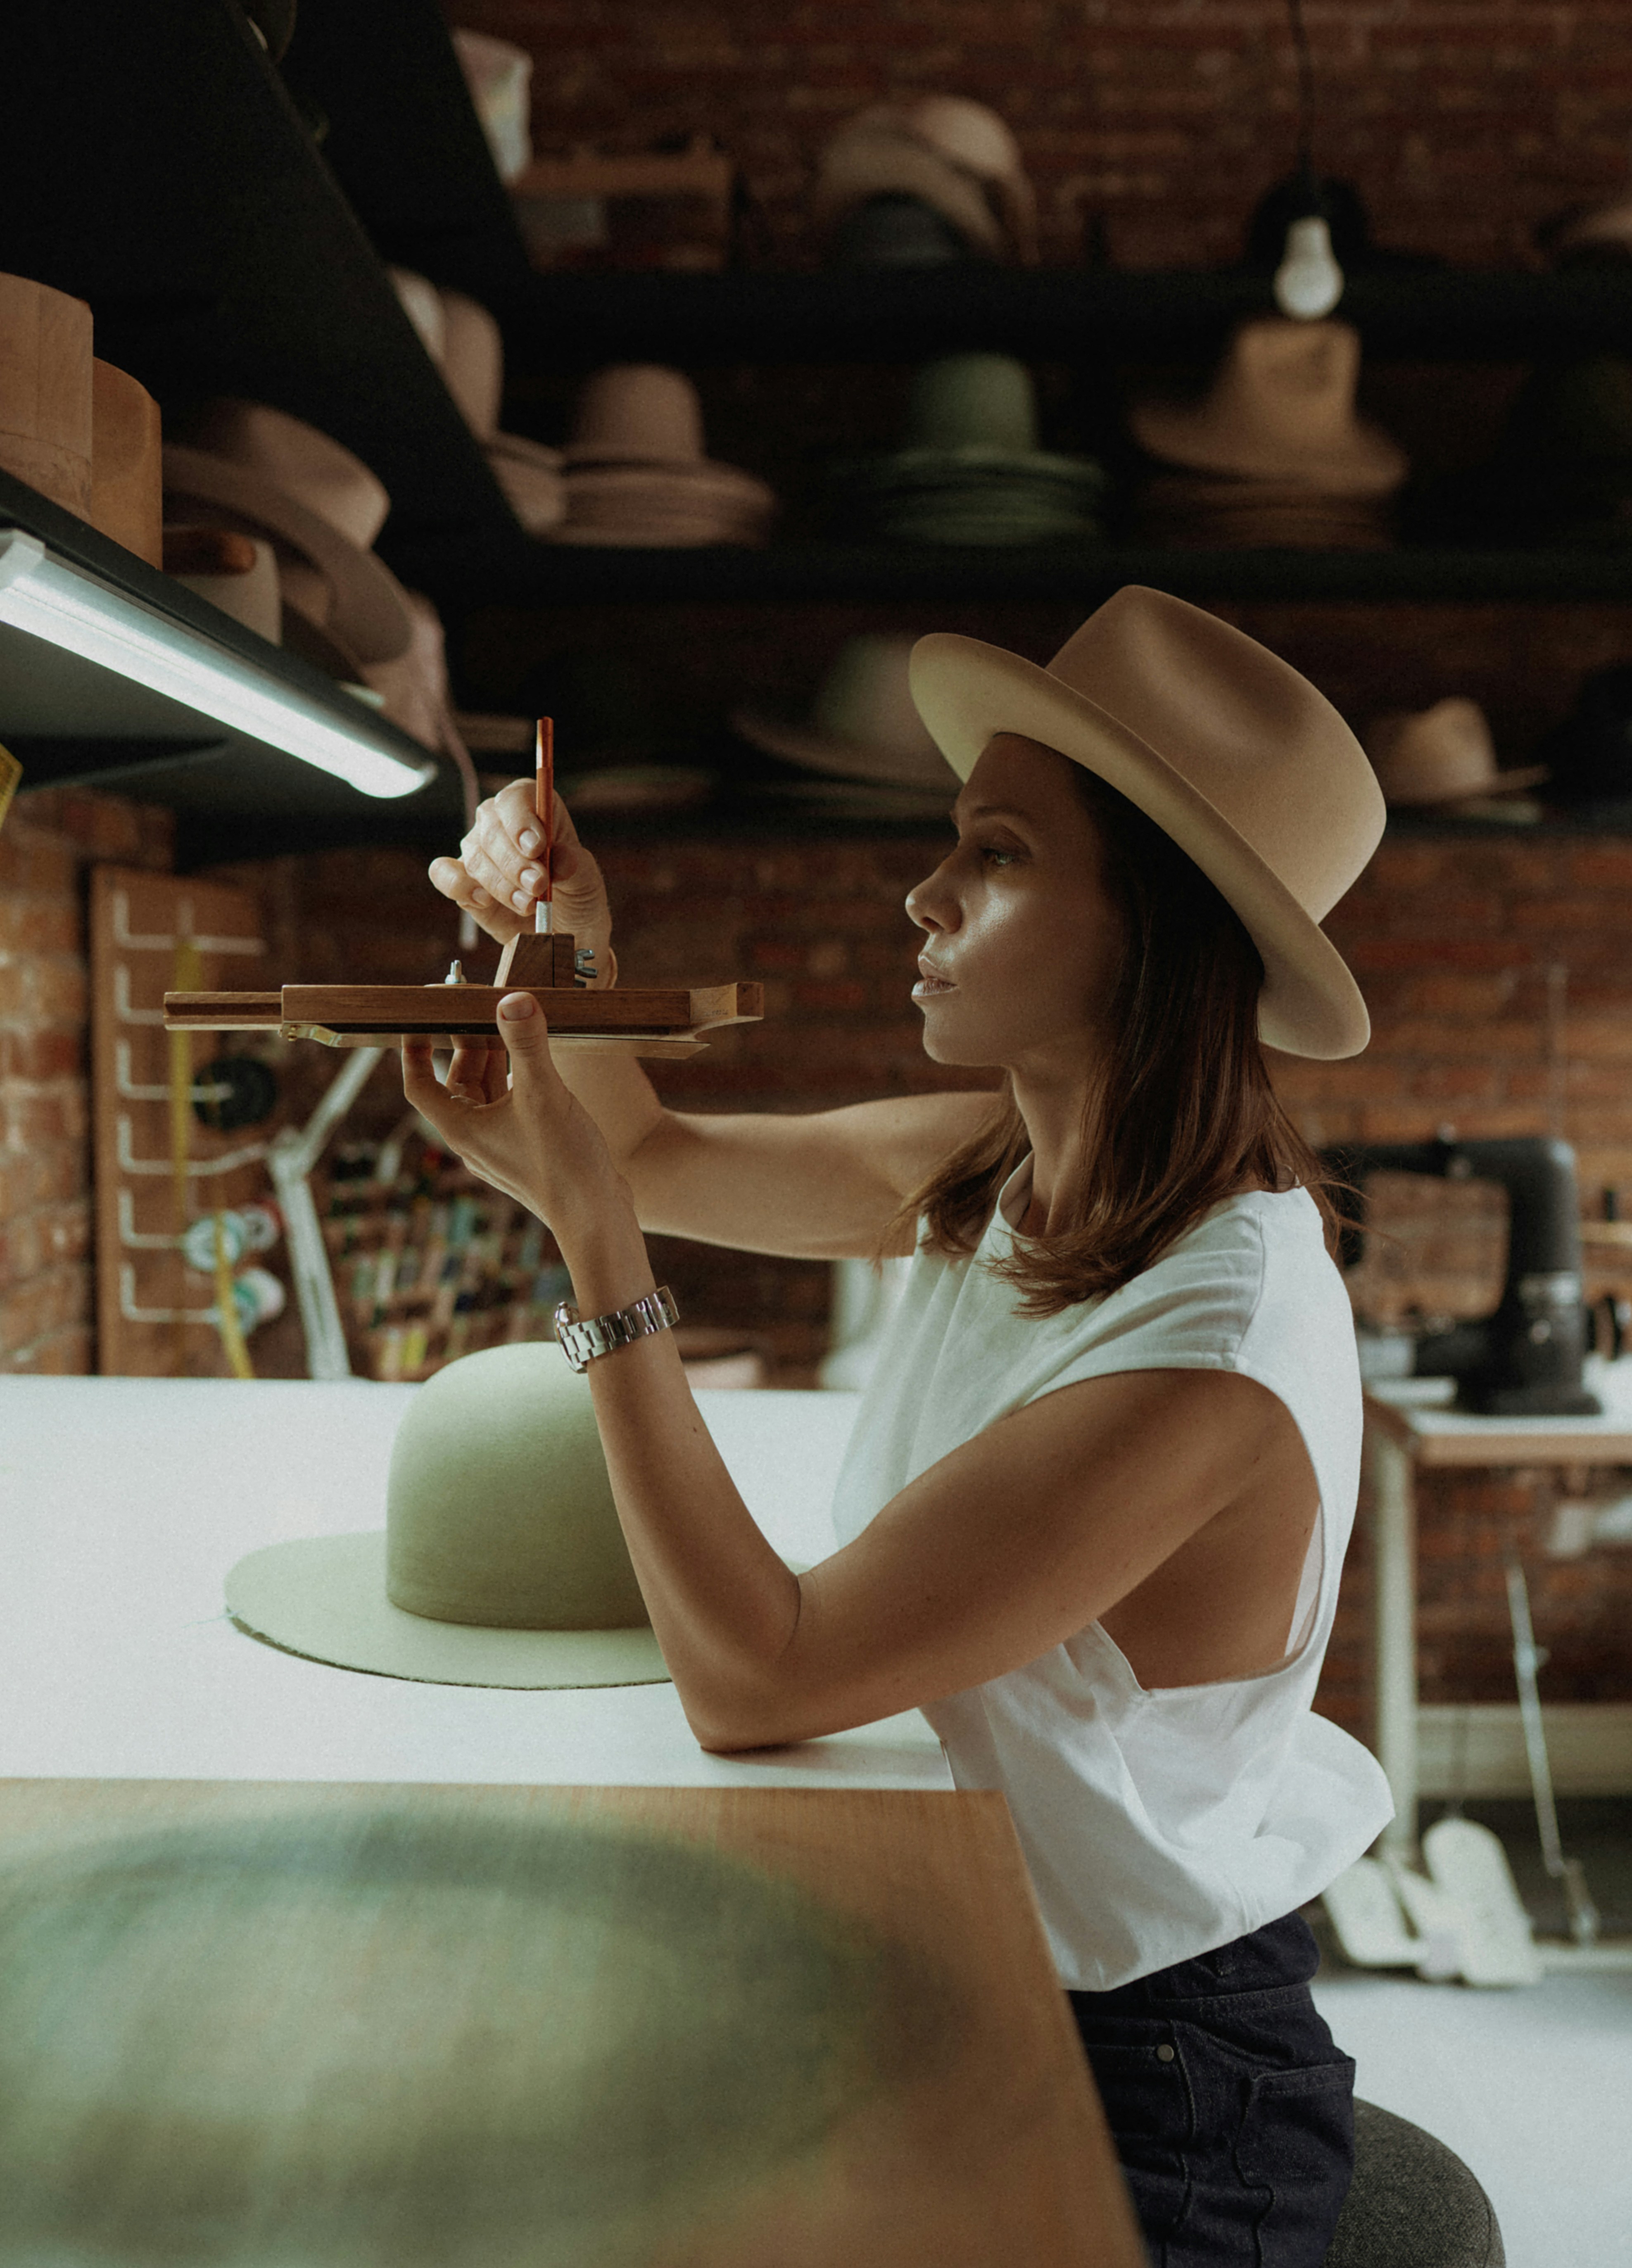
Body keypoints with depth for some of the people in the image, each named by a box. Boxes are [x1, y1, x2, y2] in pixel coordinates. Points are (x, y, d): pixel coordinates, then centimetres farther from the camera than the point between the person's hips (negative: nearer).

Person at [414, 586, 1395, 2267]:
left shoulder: (1214, 1364, -31)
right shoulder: (997, 1169, -6)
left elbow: (750, 1680, -29)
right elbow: (660, 1160, 9)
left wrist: (590, 1236, -30)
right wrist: (578, 949, -10)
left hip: (1135, 2085, -6)